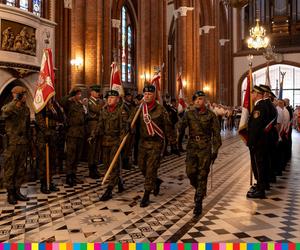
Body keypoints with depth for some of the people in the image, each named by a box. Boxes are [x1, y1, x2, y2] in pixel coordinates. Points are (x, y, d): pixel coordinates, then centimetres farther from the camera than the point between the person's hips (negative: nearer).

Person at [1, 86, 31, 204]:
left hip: (23, 143, 6)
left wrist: (28, 139, 16)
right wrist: (16, 101, -32)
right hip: (11, 143, -5)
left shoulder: (26, 109, 10)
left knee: (21, 169, 12)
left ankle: (17, 191, 24)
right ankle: (10, 193, 14)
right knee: (10, 169, 4)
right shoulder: (8, 107, -7)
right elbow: (5, 112, -33)